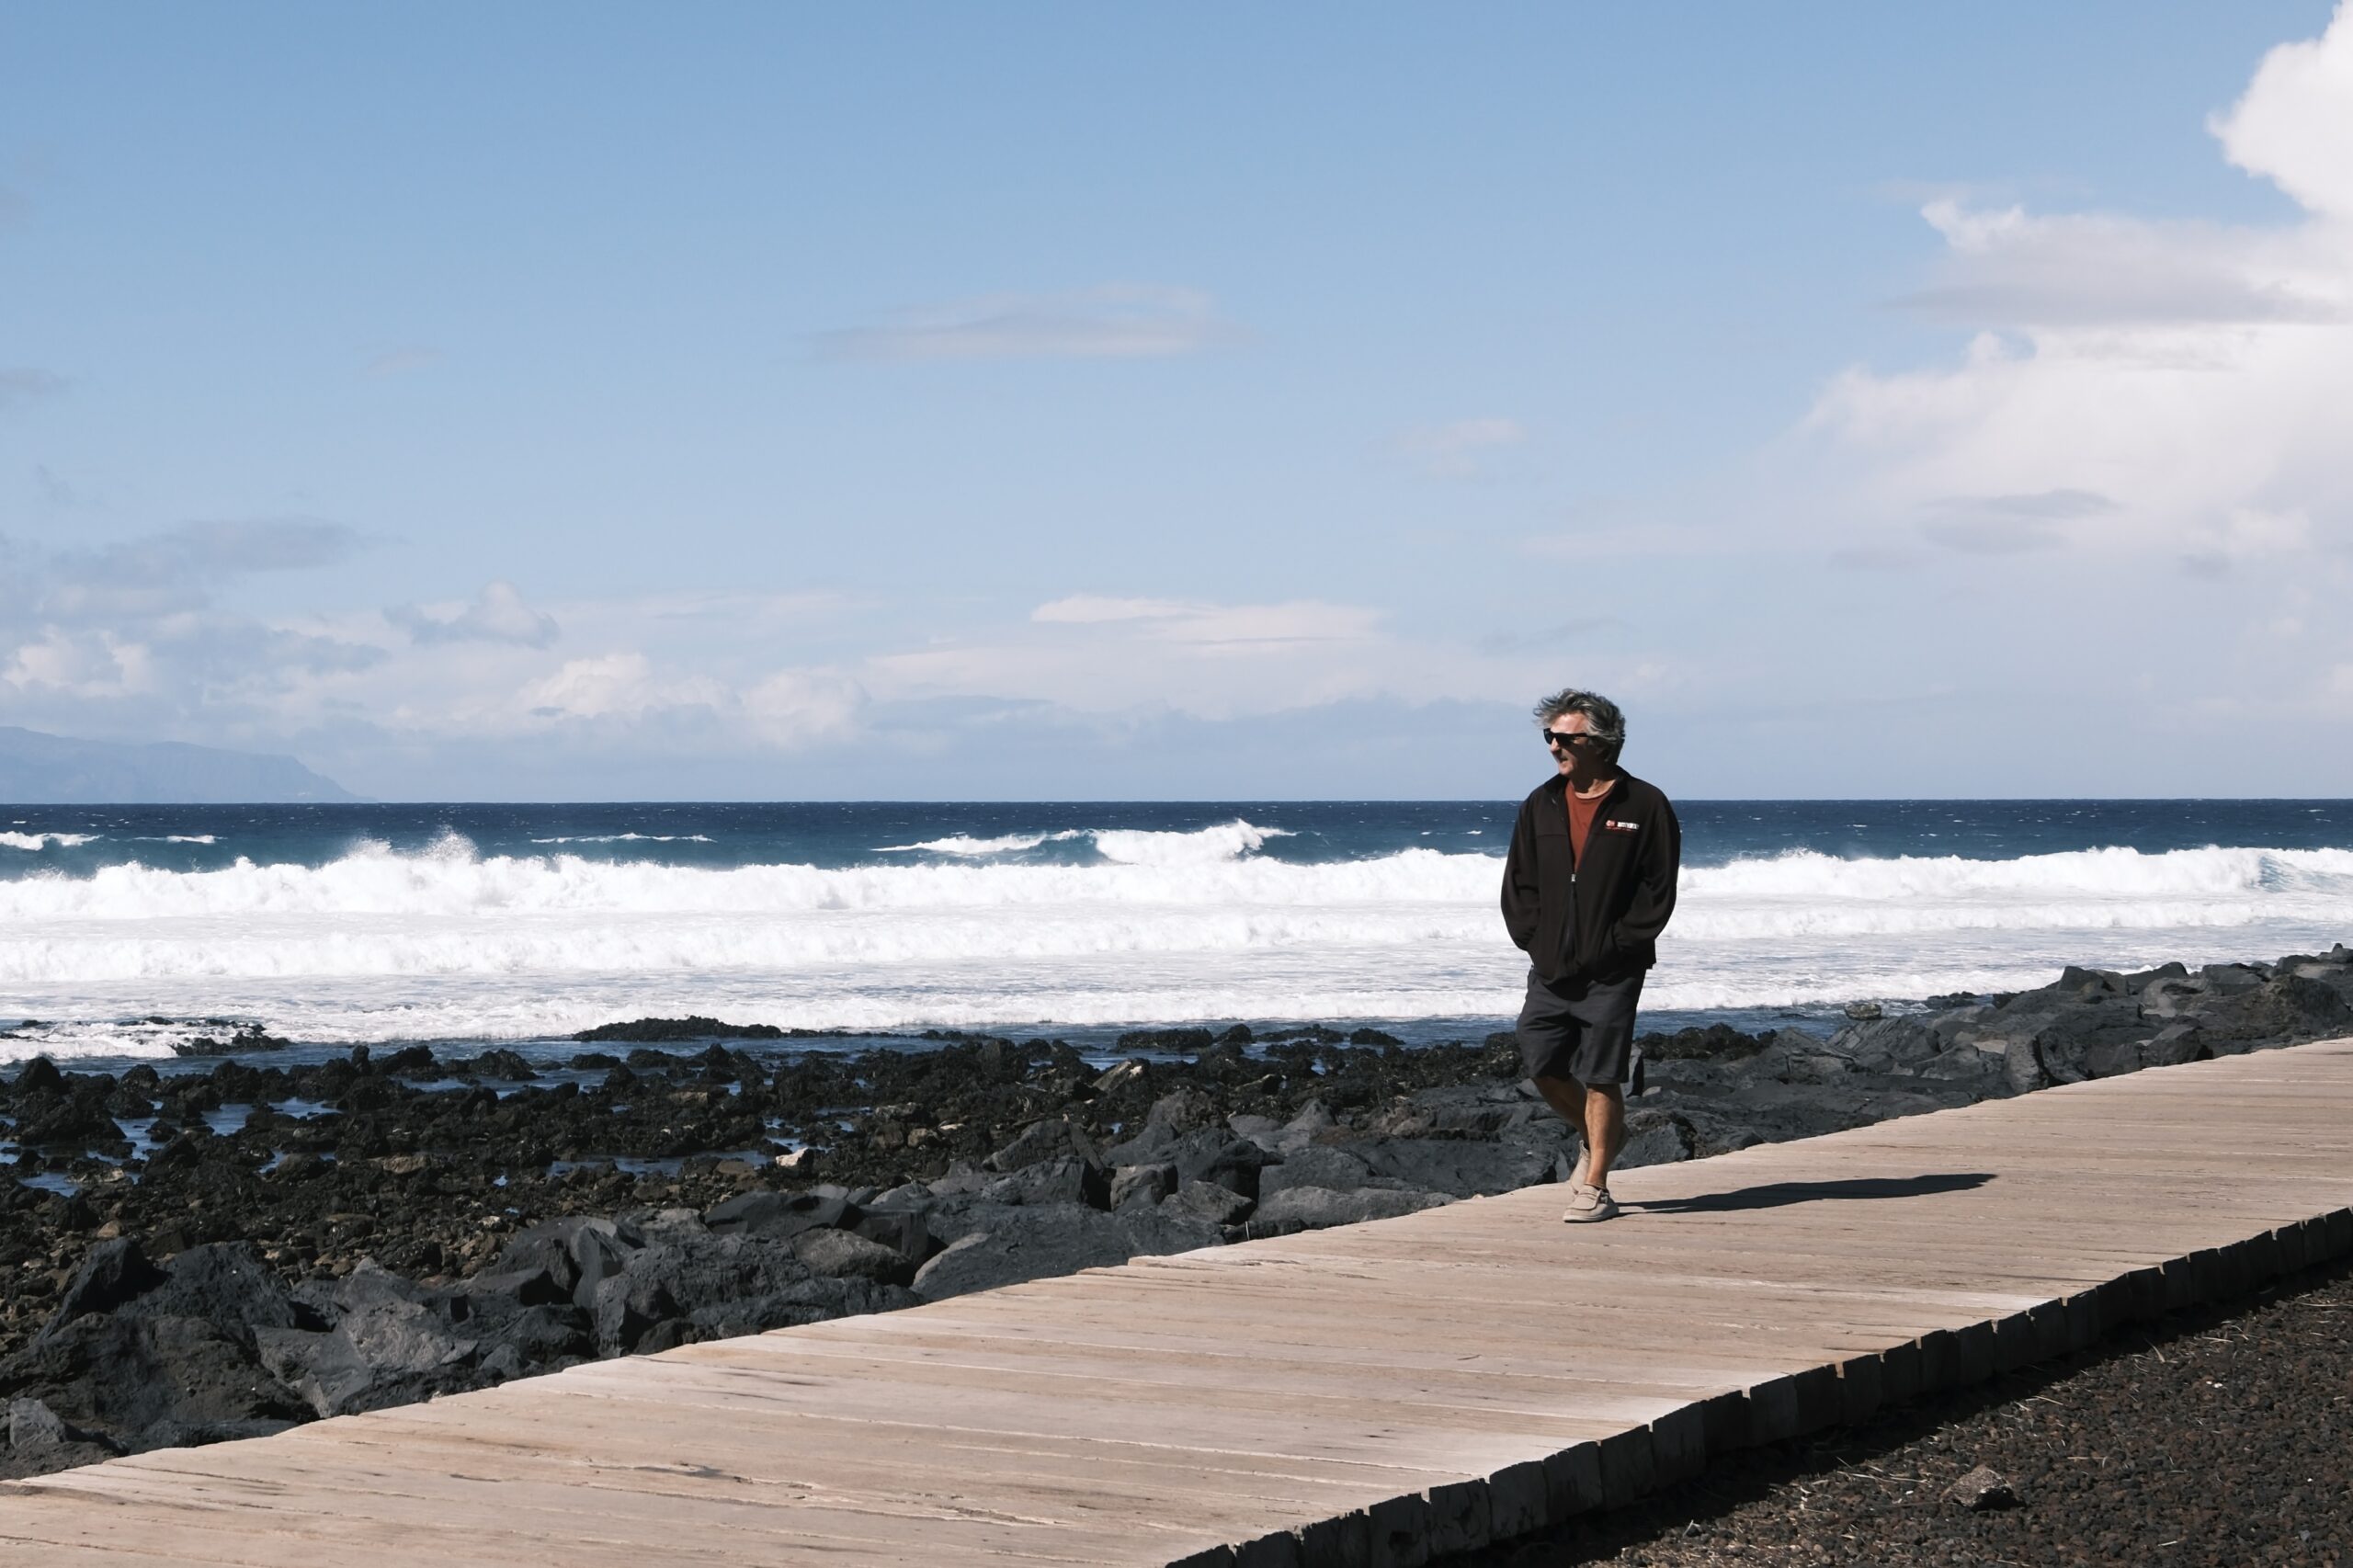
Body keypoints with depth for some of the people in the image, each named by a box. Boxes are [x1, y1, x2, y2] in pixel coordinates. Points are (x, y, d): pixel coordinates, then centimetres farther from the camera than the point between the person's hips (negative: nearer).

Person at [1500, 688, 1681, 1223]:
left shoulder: (1644, 806, -4)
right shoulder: (1541, 805, 10)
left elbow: (1659, 890, -5)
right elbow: (1519, 883, 14)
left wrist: (1616, 946, -11)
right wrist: (1532, 938, 0)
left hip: (1611, 972, -5)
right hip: (1549, 969, 5)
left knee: (1600, 1076, -4)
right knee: (1542, 1065, 3)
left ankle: (1594, 1188, 5)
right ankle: (1602, 1137, 30)